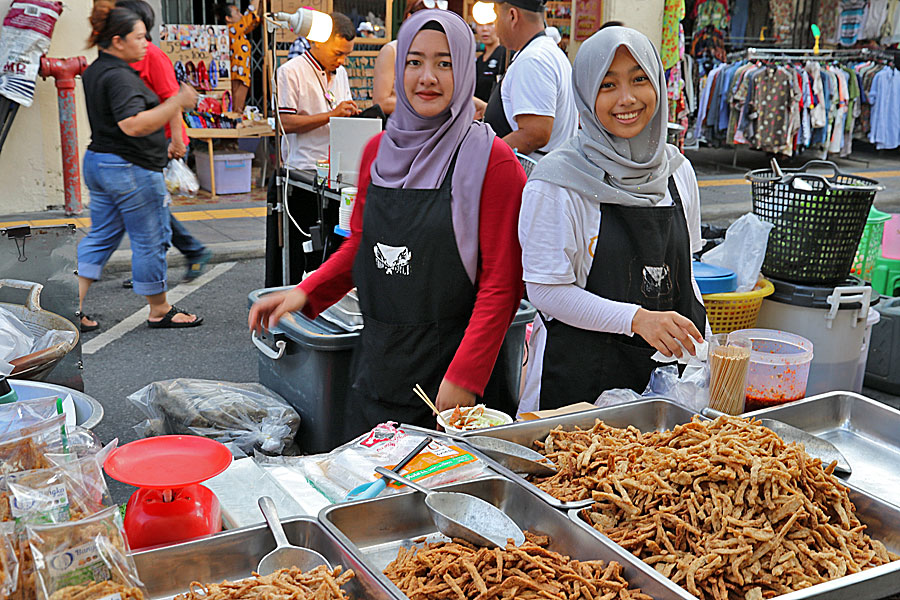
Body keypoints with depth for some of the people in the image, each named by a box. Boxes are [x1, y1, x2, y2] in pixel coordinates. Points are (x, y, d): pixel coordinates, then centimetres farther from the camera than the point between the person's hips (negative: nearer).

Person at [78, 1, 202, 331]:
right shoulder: (118, 76, -19)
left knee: (100, 237, 14)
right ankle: (160, 311, 15)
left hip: (97, 161, 10)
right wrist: (176, 103, -28)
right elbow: (133, 125, -30)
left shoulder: (94, 71, 13)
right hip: (131, 168, -10)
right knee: (151, 241, 3)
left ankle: (77, 307, 12)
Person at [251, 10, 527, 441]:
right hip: (378, 364, 5)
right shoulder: (379, 151, 6)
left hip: (451, 365, -5)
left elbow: (501, 283, -12)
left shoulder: (491, 159, -10)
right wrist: (305, 293, 4)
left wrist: (464, 376, -17)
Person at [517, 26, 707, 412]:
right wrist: (637, 319, -23)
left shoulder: (678, 171, 5)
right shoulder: (556, 181, -13)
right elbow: (546, 290, -14)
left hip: (669, 368, 5)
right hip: (580, 375, -4)